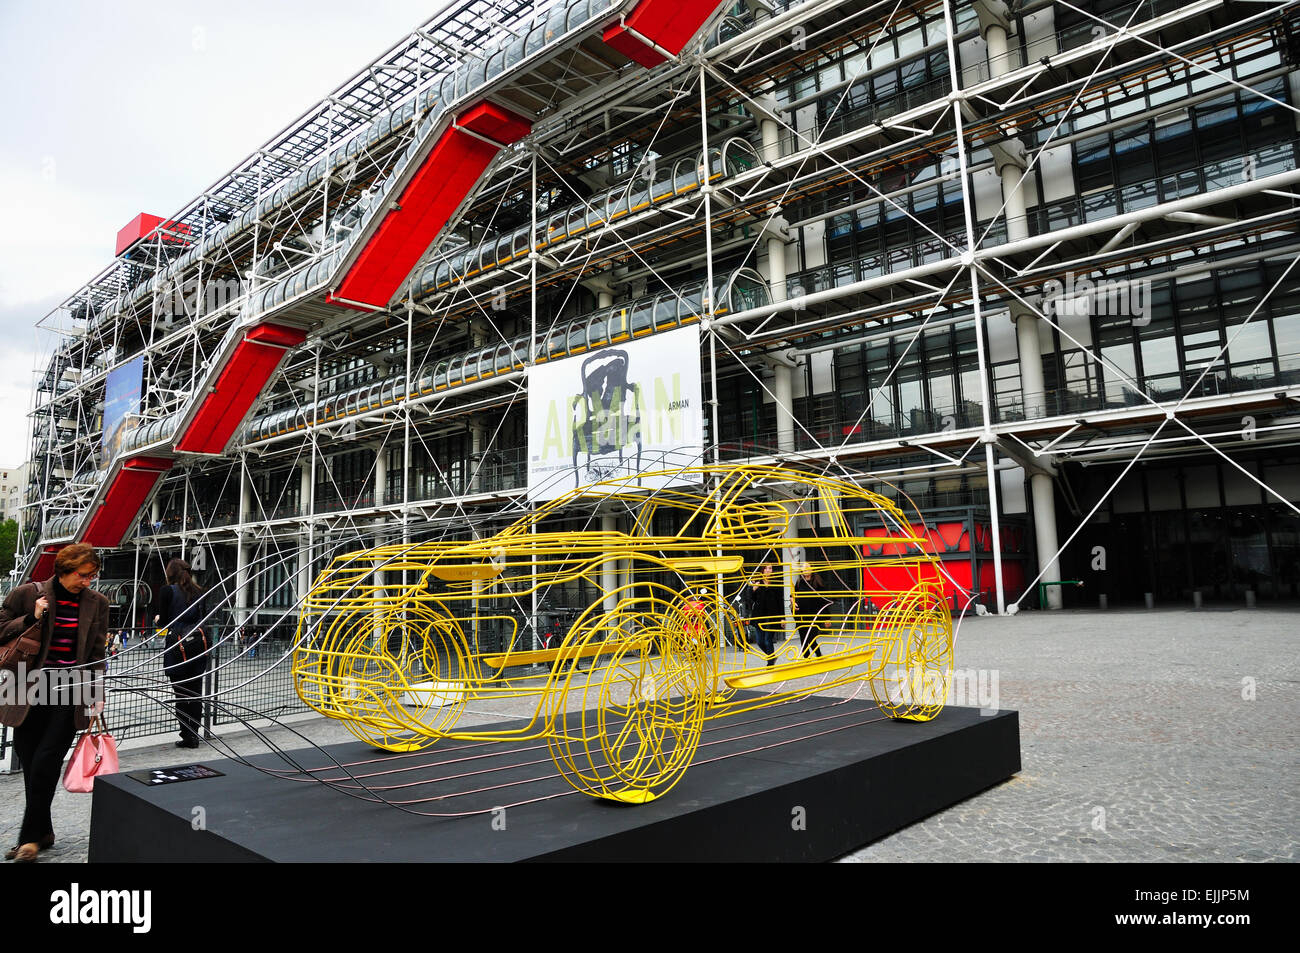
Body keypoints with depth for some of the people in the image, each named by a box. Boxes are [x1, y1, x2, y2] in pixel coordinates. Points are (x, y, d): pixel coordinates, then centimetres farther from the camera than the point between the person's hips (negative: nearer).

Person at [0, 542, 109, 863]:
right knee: (29, 762, 8)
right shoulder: (27, 594, -1)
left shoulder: (96, 602, 4)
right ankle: (43, 831, 24)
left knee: (45, 762, -6)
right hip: (31, 690, 1)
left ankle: (31, 837, 7)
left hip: (70, 692, -1)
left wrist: (97, 693, 5)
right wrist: (32, 618, -13)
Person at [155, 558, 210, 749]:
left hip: (179, 644, -4)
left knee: (181, 693, 3)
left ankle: (188, 736, 6)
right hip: (199, 641, 4)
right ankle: (194, 735, 14)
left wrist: (158, 618, 17)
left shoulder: (168, 591, -4)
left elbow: (164, 621, -4)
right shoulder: (198, 591, 9)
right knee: (196, 691, 10)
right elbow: (203, 616, 11)